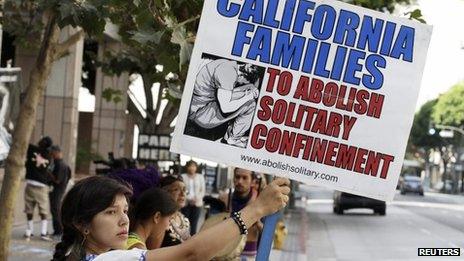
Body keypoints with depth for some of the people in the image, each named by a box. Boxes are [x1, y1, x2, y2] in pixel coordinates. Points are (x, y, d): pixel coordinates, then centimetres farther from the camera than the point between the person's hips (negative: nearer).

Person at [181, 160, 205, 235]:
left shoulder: (200, 177, 7)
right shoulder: (183, 177, -1)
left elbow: (203, 190, 7)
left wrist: (197, 198, -10)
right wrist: (189, 199, -13)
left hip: (197, 204, 2)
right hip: (185, 203, -2)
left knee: (194, 224, 0)